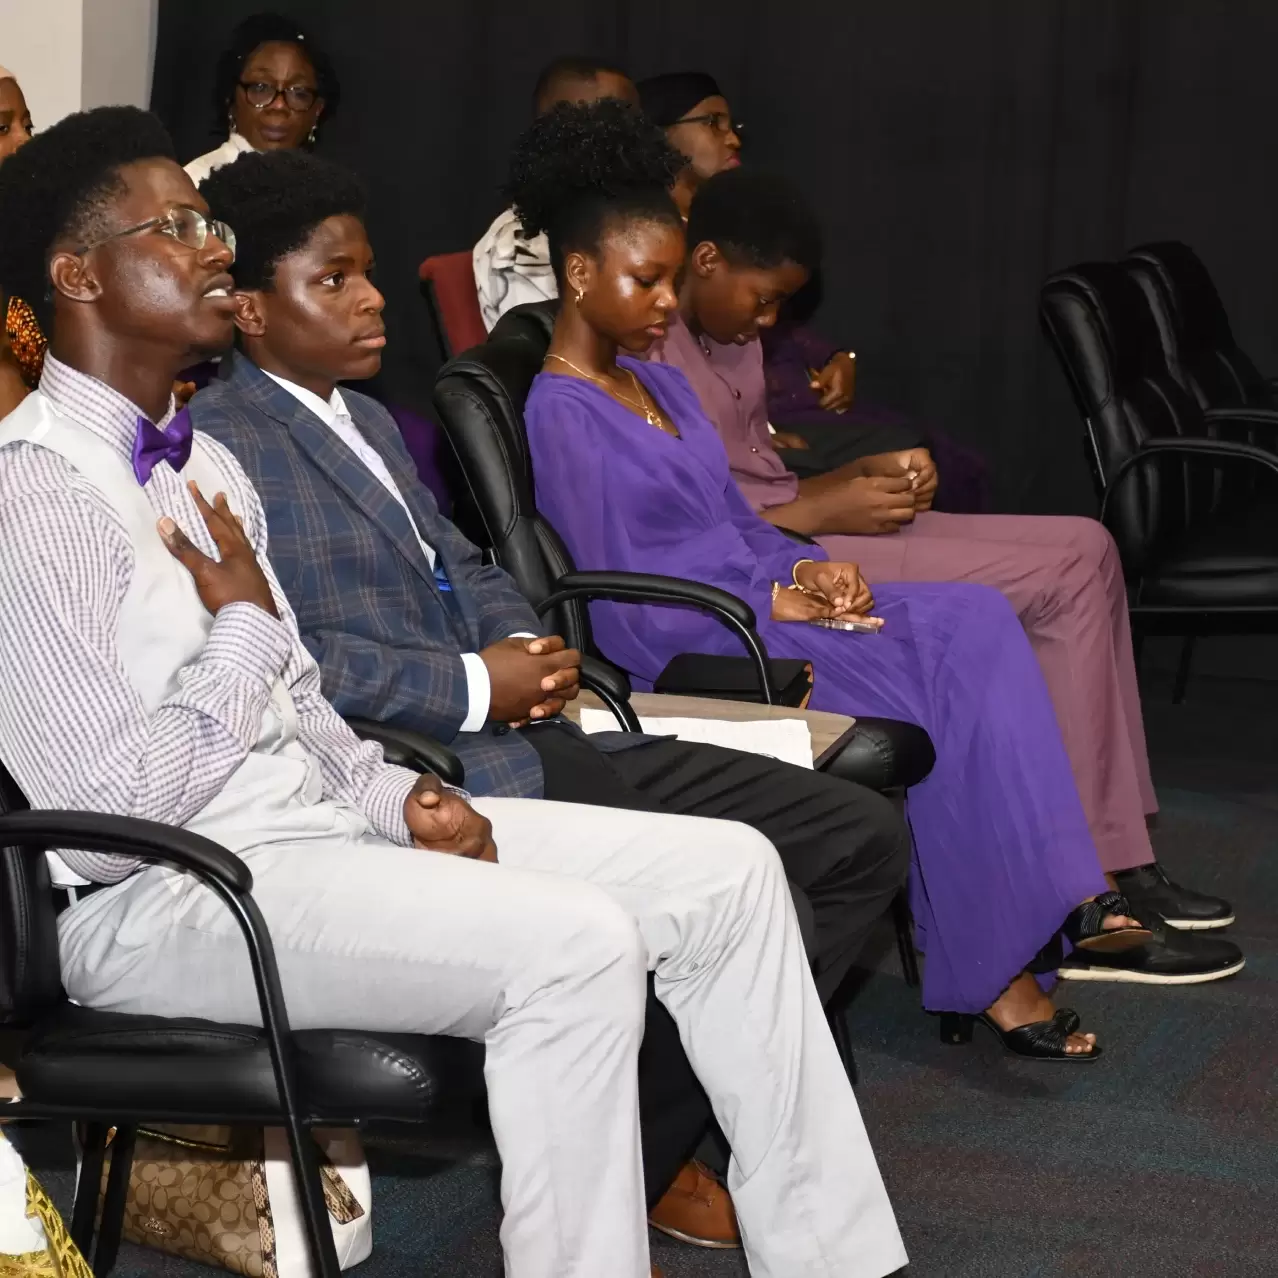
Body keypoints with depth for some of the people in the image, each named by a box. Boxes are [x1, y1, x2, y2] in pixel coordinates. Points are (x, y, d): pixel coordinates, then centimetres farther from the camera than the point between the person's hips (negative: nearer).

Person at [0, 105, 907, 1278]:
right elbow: (113, 812, -20)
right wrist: (246, 623, -8)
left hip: (314, 818, 10)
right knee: (575, 943, -29)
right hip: (161, 897, -9)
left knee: (725, 870, -1)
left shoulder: (203, 463, 16)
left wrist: (392, 796, 3)